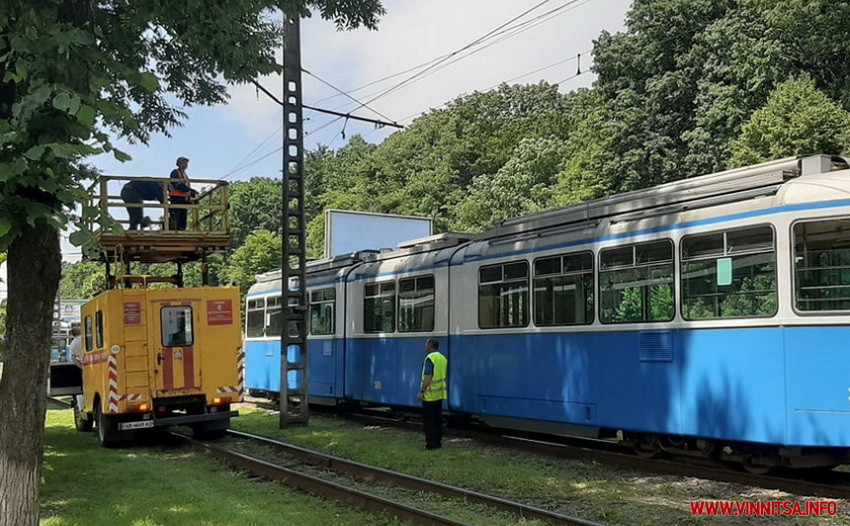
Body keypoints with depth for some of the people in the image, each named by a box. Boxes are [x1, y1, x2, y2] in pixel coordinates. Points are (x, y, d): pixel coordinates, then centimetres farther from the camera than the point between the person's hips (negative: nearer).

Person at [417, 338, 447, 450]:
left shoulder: (430, 358, -15)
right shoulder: (443, 358, 12)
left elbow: (428, 377, -21)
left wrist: (421, 392, -19)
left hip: (430, 394, -8)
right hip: (440, 393, 8)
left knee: (428, 420, -3)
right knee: (438, 419, 11)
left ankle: (431, 443, -3)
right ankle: (438, 442, 14)